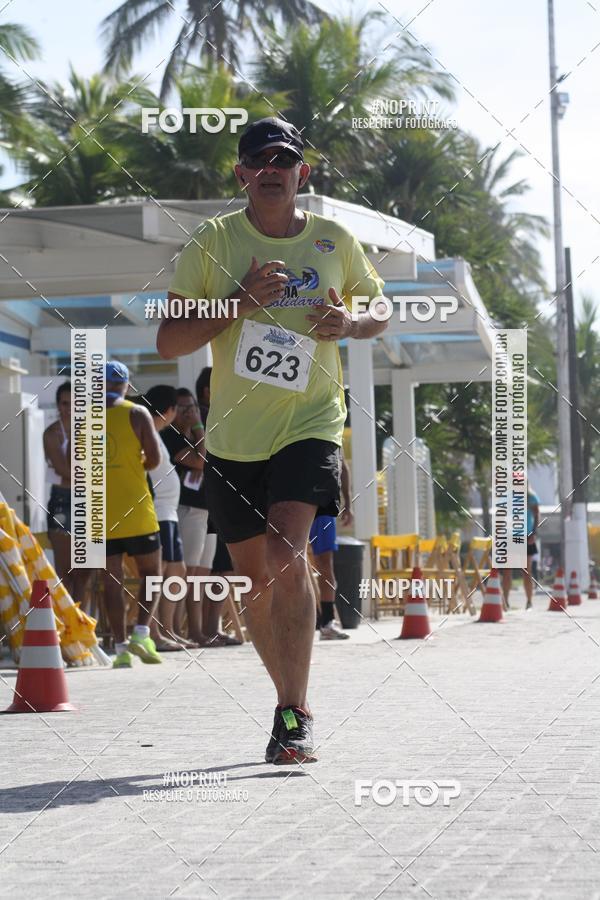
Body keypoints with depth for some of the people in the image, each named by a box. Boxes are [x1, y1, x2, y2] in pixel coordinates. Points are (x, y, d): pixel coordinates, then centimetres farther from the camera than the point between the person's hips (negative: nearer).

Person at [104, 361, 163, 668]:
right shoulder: (137, 414, -2)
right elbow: (154, 458, -9)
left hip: (100, 514, 2)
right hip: (135, 511, -2)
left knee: (111, 581, 4)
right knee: (150, 573, 10)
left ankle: (121, 647, 0)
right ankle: (141, 634, -5)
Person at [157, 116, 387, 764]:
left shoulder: (335, 242, 3)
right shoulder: (212, 243, 0)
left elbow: (379, 310, 19)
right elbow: (168, 342, -3)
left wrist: (349, 323, -5)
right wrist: (240, 302, -17)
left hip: (311, 424, -2)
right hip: (233, 436, 2)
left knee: (288, 555, -22)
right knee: (257, 579, 9)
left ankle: (295, 715, -20)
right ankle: (290, 700, 29)